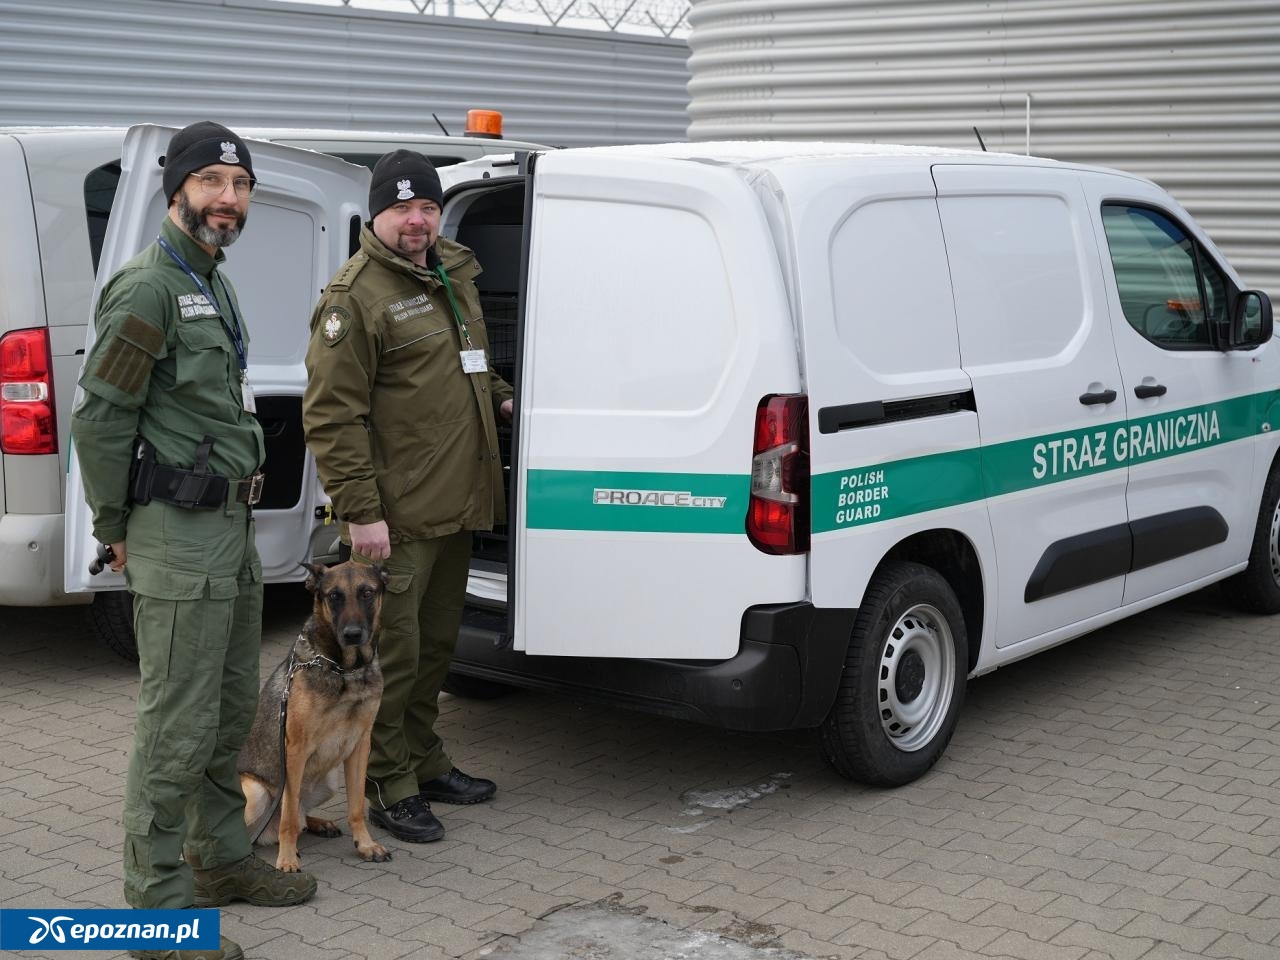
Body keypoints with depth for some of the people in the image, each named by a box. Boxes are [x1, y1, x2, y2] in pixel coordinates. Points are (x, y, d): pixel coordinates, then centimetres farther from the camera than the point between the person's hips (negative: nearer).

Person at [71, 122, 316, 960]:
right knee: (179, 726, -4)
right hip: (179, 541, -9)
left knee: (232, 709, 18)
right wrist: (117, 530, -7)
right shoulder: (149, 290, -14)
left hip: (234, 528, 10)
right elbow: (100, 419, -15)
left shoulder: (214, 287, 16)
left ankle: (222, 857, 33)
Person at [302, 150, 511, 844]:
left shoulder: (453, 273, 14)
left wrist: (499, 398, 12)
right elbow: (332, 416, -18)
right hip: (397, 515, -9)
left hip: (457, 503, 9)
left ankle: (424, 761, 33)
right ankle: (389, 786, 11)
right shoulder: (354, 296, -14)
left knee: (436, 642, 19)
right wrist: (359, 511, -22)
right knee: (393, 651, -1)